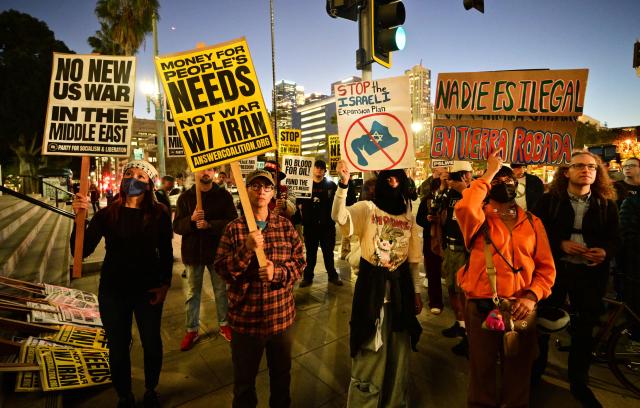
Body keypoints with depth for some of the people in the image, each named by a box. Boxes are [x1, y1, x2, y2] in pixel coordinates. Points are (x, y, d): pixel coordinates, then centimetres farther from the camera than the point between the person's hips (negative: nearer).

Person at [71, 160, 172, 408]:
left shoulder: (159, 214, -8)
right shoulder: (107, 214, -6)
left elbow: (166, 253, 0)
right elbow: (81, 251, -13)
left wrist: (165, 284, -6)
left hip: (148, 290, 0)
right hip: (113, 291, 1)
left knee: (152, 343, 14)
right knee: (118, 347, 14)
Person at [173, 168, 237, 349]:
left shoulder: (224, 195, -3)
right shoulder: (185, 197, 2)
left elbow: (232, 222, -12)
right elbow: (176, 226, -2)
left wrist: (209, 225, -25)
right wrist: (191, 219, -22)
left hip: (217, 250, -1)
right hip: (193, 251, 1)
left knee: (221, 290, 13)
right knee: (193, 293, 13)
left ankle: (224, 324, 31)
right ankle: (192, 330, 27)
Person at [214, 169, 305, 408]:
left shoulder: (285, 226, -1)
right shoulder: (234, 228, -6)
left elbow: (299, 262, -1)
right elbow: (221, 269, -11)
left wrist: (278, 272, -19)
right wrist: (246, 249, -26)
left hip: (281, 315, 2)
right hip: (245, 317, -2)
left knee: (282, 374, 24)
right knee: (244, 380, 18)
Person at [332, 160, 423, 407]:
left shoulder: (408, 217, 7)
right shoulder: (366, 208, -7)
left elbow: (413, 259, 12)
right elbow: (338, 216, -29)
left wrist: (417, 292, 12)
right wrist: (344, 183, -42)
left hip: (400, 287, 5)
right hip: (371, 285, -4)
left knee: (399, 351, 18)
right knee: (369, 350, 7)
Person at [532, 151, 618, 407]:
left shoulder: (606, 204, 4)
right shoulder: (549, 200, -3)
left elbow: (614, 238, 6)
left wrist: (605, 252, -14)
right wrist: (561, 244, -18)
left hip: (590, 273, 2)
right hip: (553, 269, -2)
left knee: (584, 329, 13)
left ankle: (579, 384, 31)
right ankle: (535, 372, 31)